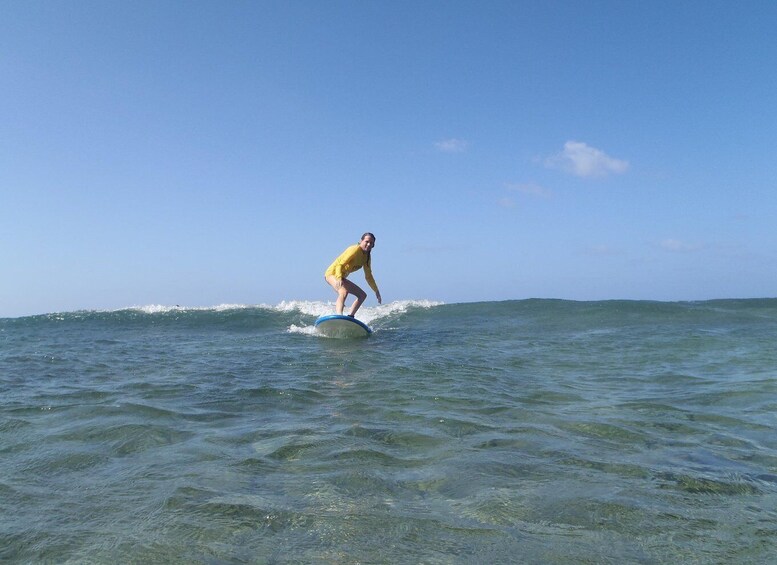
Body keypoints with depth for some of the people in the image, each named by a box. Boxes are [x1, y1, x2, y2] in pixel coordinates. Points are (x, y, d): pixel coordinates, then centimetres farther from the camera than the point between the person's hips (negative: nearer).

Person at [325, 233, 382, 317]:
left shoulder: (367, 256, 5)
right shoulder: (355, 250, -19)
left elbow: (368, 276, 14)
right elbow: (340, 265, -27)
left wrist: (376, 291, 13)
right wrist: (339, 278, -44)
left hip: (341, 277, 10)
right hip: (333, 273, -9)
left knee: (362, 295, 11)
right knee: (344, 292, -37)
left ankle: (350, 317, 7)